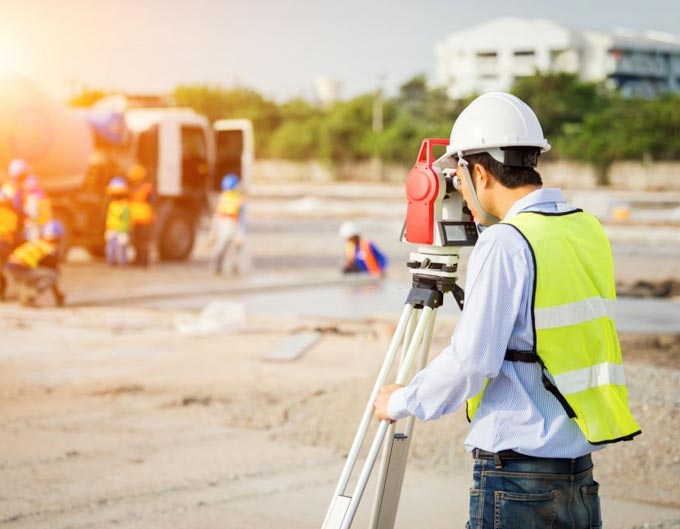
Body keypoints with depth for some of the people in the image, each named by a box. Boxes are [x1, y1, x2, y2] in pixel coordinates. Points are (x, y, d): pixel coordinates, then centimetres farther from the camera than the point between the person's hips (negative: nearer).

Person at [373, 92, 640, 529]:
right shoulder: (590, 230, 8)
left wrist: (402, 401, -1)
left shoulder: (506, 243, -15)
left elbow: (471, 362, -16)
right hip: (580, 470, 8)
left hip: (517, 469, -8)